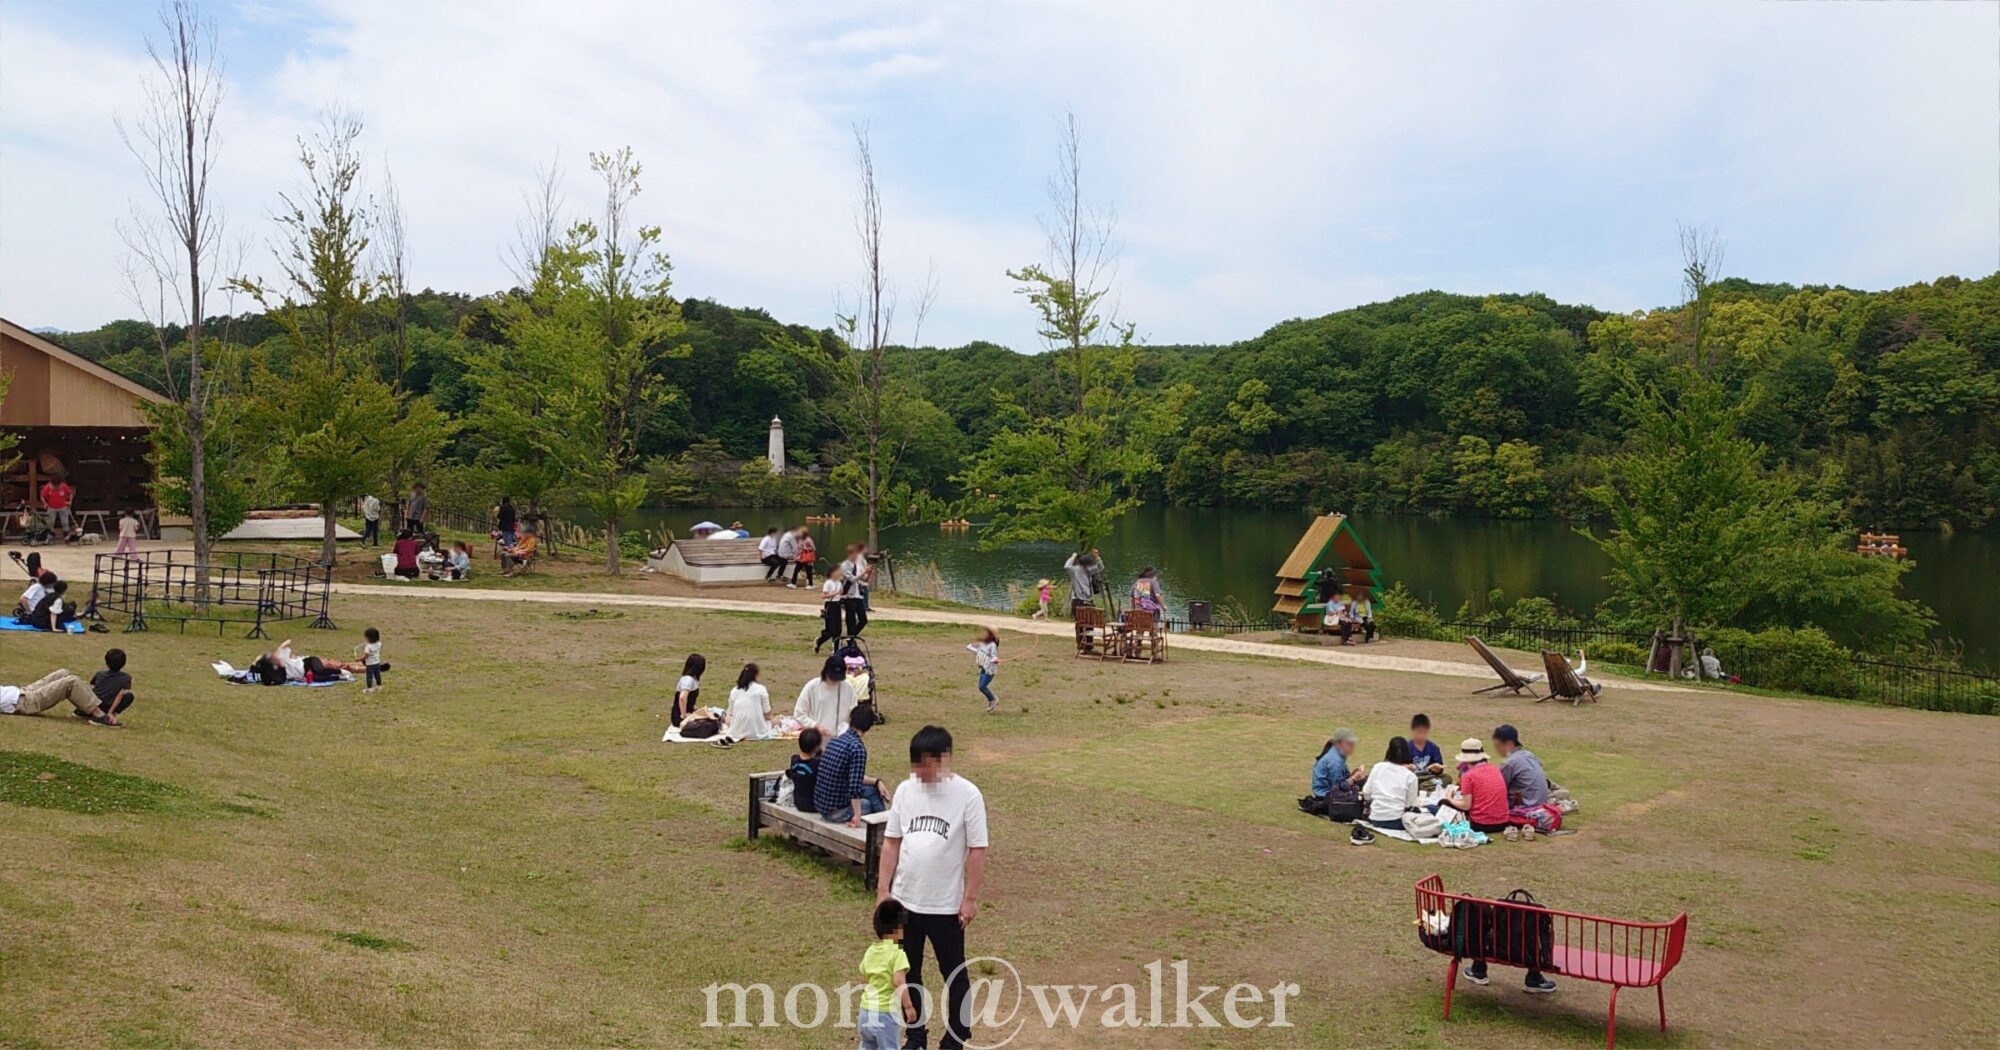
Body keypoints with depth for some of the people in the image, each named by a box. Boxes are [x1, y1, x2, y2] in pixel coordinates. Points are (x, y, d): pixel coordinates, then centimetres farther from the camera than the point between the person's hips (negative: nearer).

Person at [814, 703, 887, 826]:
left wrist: (876, 781, 14)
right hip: (836, 811, -8)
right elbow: (855, 786, -26)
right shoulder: (858, 748, -20)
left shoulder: (836, 740, 7)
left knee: (873, 790, 22)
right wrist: (857, 815, -19)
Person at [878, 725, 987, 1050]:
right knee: (907, 972, 16)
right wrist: (883, 888, 3)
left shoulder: (967, 795, -13)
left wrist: (970, 898, -11)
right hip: (904, 900, 4)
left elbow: (977, 850, -10)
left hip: (946, 904, -4)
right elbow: (892, 841, 6)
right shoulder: (906, 790, -1)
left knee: (954, 974, 10)